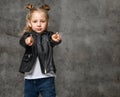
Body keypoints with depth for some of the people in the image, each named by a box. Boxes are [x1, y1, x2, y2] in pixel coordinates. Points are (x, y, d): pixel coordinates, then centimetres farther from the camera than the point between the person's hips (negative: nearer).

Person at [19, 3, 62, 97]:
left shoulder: (48, 35, 1)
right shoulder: (28, 35, 3)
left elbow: (53, 41, -21)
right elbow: (22, 41, -19)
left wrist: (56, 39, -48)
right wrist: (27, 41, -45)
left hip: (46, 78, -2)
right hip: (30, 78, 2)